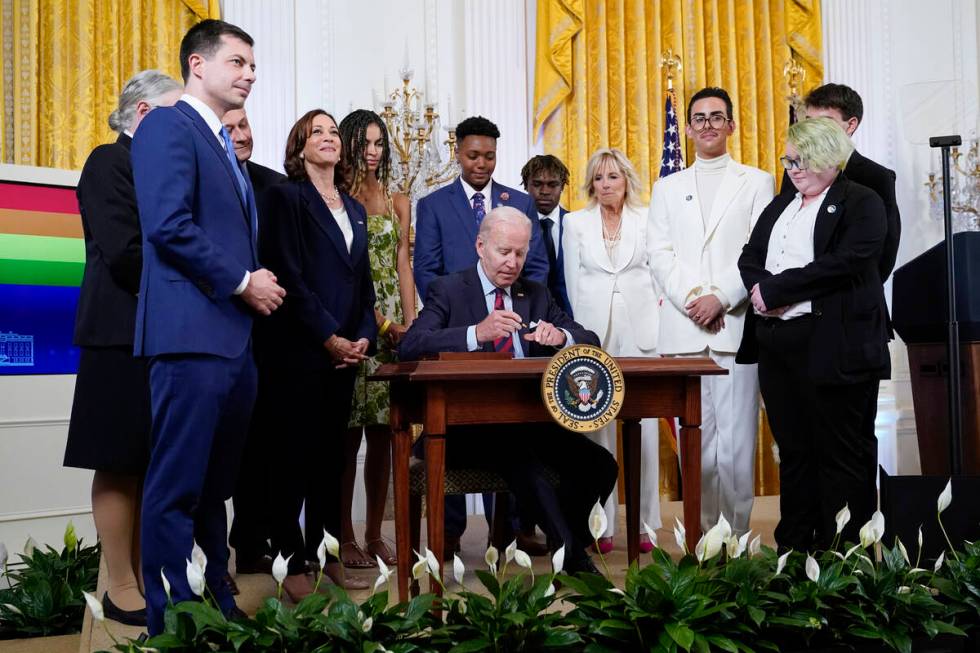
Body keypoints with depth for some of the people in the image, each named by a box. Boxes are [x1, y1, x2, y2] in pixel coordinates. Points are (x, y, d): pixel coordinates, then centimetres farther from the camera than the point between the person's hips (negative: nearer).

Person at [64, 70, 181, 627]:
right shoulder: (111, 162, -7)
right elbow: (124, 252, -17)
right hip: (126, 334, -8)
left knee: (148, 464, 11)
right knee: (120, 464, -1)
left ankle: (141, 576, 19)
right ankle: (121, 589, 8)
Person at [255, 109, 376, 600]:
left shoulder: (354, 209, 18)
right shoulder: (286, 196, -2)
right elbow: (288, 276, -11)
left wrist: (364, 336, 1)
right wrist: (329, 337, -14)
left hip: (345, 352, 6)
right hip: (298, 352, -6)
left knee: (332, 457, 9)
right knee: (294, 455, -2)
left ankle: (326, 555, 17)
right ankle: (292, 565, 6)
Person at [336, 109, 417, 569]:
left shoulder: (397, 203, 16)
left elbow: (402, 267, 12)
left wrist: (410, 324, 0)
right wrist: (383, 325, -14)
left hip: (393, 327, 5)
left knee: (383, 435, 6)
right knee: (348, 435, -2)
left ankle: (375, 534, 14)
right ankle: (345, 537, 7)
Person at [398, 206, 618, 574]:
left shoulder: (537, 295, 18)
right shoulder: (448, 291, 3)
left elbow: (591, 342, 14)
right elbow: (409, 347, -14)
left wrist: (561, 336, -11)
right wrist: (477, 332, -29)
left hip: (530, 420, 5)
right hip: (470, 426, -5)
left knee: (599, 464, -17)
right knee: (524, 464, -34)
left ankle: (563, 539, 5)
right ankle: (574, 556, -19)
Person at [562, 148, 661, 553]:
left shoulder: (646, 220, 9)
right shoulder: (576, 223, 10)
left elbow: (658, 273, 9)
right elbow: (573, 282, 10)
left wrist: (656, 324, 2)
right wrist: (583, 335, 7)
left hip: (640, 330, 0)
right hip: (594, 333, 0)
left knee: (644, 426, -2)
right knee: (597, 426, -1)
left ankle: (643, 522, 6)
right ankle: (601, 524, 4)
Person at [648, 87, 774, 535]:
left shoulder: (756, 182, 12)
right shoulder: (667, 188, 19)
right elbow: (660, 257, 7)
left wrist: (720, 298, -12)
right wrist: (692, 298, -9)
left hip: (737, 326, -2)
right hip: (683, 329, 2)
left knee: (737, 439, -4)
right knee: (694, 439, 2)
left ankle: (737, 537, 5)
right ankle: (704, 535, 10)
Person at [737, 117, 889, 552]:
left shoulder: (861, 204, -2)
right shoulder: (779, 206, 20)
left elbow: (844, 263, -17)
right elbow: (750, 258, 12)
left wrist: (776, 291, -14)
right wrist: (763, 291, -10)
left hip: (832, 347, -7)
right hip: (777, 345, 7)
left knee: (841, 453, 0)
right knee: (793, 450, 13)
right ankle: (793, 545, 22)